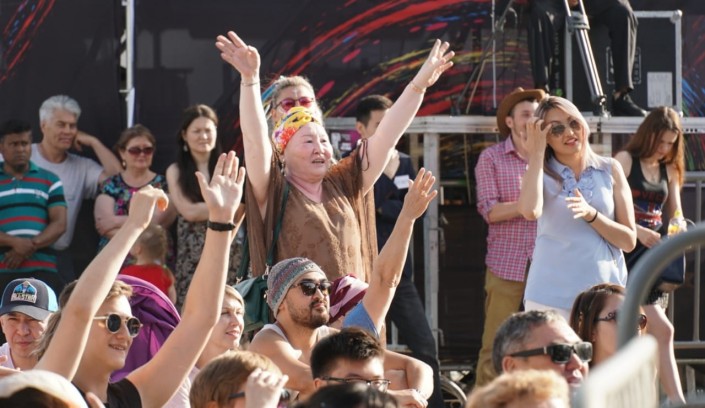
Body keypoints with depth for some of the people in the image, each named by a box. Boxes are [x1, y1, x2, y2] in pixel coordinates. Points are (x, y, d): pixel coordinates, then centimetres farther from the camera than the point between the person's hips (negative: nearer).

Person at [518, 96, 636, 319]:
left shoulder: (610, 170, 7)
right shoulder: (540, 175, 5)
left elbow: (629, 241, 4)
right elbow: (530, 211, -19)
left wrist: (591, 214, -13)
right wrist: (537, 152, -10)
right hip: (551, 296, -1)